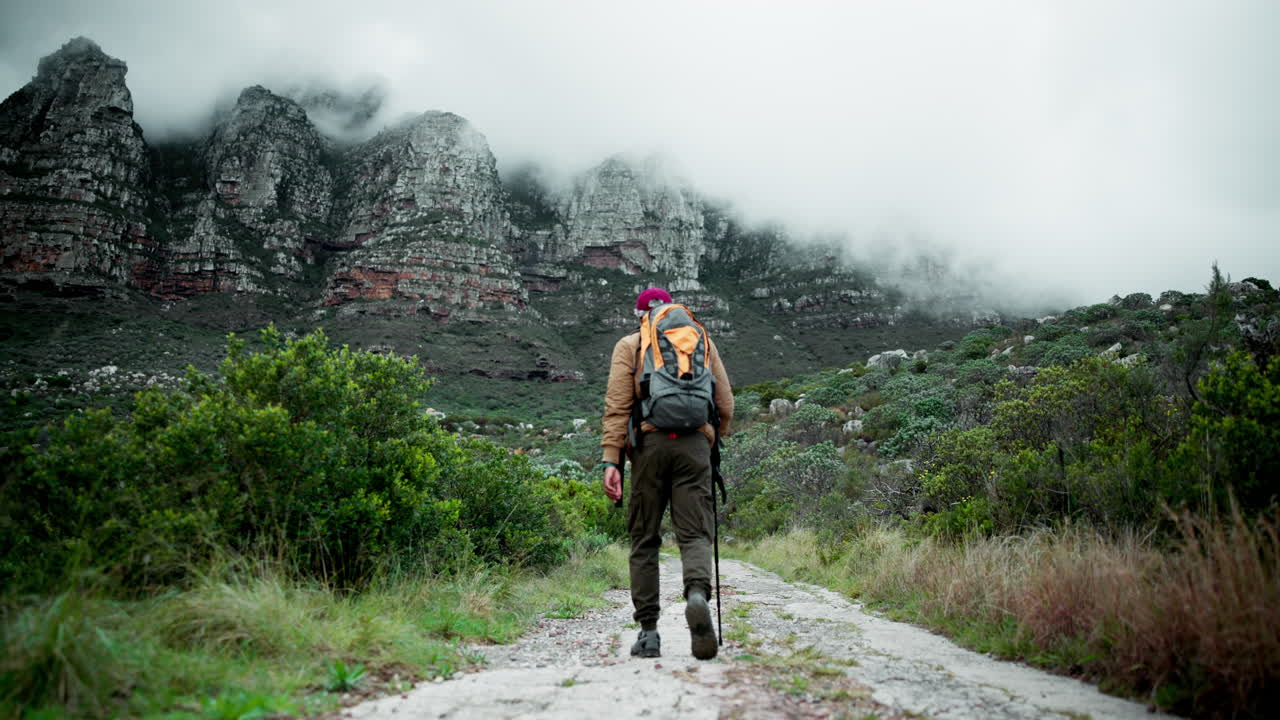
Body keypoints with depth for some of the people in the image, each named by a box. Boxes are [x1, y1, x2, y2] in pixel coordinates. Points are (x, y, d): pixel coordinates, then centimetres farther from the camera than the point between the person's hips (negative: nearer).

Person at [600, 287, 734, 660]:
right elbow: (725, 404, 12)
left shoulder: (629, 345, 13)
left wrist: (611, 460, -4)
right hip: (694, 443, 1)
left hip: (648, 444, -1)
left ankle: (648, 631, 7)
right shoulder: (702, 342, 18)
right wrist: (714, 442, 26)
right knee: (694, 534, -1)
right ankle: (698, 595, -30)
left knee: (644, 539, 7)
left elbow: (617, 406, 0)